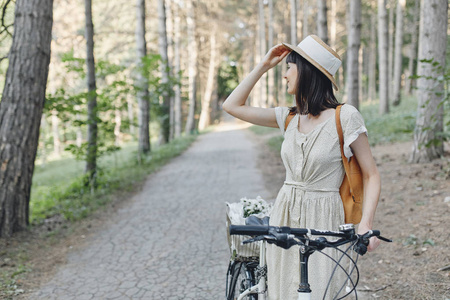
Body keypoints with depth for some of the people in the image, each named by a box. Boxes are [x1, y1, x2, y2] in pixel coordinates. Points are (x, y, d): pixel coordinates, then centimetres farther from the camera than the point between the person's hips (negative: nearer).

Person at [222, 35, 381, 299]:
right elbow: (233, 105, 10)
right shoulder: (290, 117, 7)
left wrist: (366, 225, -18)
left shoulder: (345, 116, -8)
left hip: (323, 222, -5)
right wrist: (264, 65, 8)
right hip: (285, 219, 5)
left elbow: (371, 174, -6)